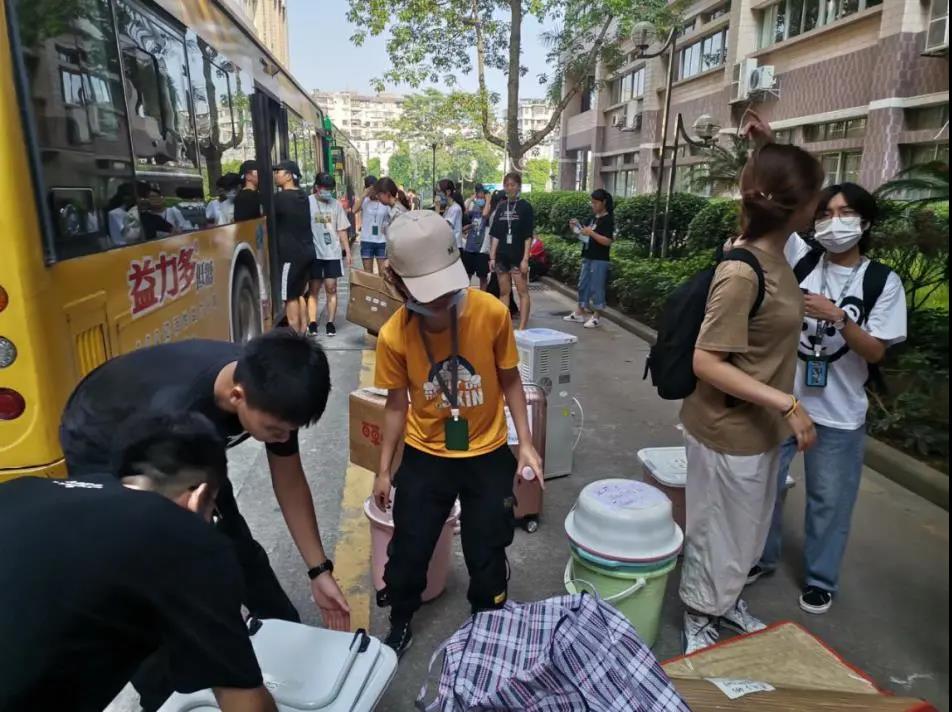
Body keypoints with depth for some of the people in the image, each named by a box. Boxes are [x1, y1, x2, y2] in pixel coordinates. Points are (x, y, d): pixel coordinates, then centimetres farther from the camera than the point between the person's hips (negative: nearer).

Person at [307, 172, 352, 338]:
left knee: (331, 288, 1)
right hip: (314, 253, -2)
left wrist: (347, 252, 6)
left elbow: (341, 230, 10)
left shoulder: (335, 204, 5)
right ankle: (312, 324, 7)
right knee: (314, 289, 3)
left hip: (332, 253, 2)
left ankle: (330, 323, 8)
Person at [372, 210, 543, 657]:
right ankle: (400, 625, 43)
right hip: (425, 457, 1)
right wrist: (384, 470, 3)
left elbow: (510, 381, -6)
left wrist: (525, 444, -9)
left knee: (487, 556, 13)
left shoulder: (491, 314, -21)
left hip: (487, 455, 0)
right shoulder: (393, 335, -17)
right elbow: (397, 405, -4)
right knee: (408, 551, 14)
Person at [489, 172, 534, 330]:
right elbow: (496, 235, 12)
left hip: (518, 256, -5)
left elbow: (528, 236, -7)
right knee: (504, 292, 9)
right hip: (502, 256, 5)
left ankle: (522, 328, -4)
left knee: (522, 291, -4)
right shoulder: (501, 207, 11)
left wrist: (525, 258, -13)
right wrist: (492, 256, 5)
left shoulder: (525, 206, -2)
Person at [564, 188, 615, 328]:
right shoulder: (595, 218, 14)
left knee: (596, 287, -3)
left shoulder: (608, 220, -11)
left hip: (600, 260, -8)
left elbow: (608, 241, -19)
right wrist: (578, 230, 4)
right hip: (588, 258, 9)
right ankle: (580, 313, 22)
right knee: (583, 285, 12)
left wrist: (591, 233, -24)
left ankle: (596, 317, 4)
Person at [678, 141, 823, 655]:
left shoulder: (772, 252, -1)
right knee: (717, 534, 12)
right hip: (730, 431, -9)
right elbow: (706, 363, -26)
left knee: (747, 531, 27)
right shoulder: (742, 274, -27)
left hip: (759, 425, 9)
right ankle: (698, 624, 36)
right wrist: (787, 403, -26)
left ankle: (727, 603, 50)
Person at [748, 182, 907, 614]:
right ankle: (761, 557, 38)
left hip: (839, 413, -1)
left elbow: (875, 352, -9)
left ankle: (820, 578, 36)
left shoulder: (883, 281, -5)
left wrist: (837, 318, -23)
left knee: (829, 499, 14)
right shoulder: (801, 257, -3)